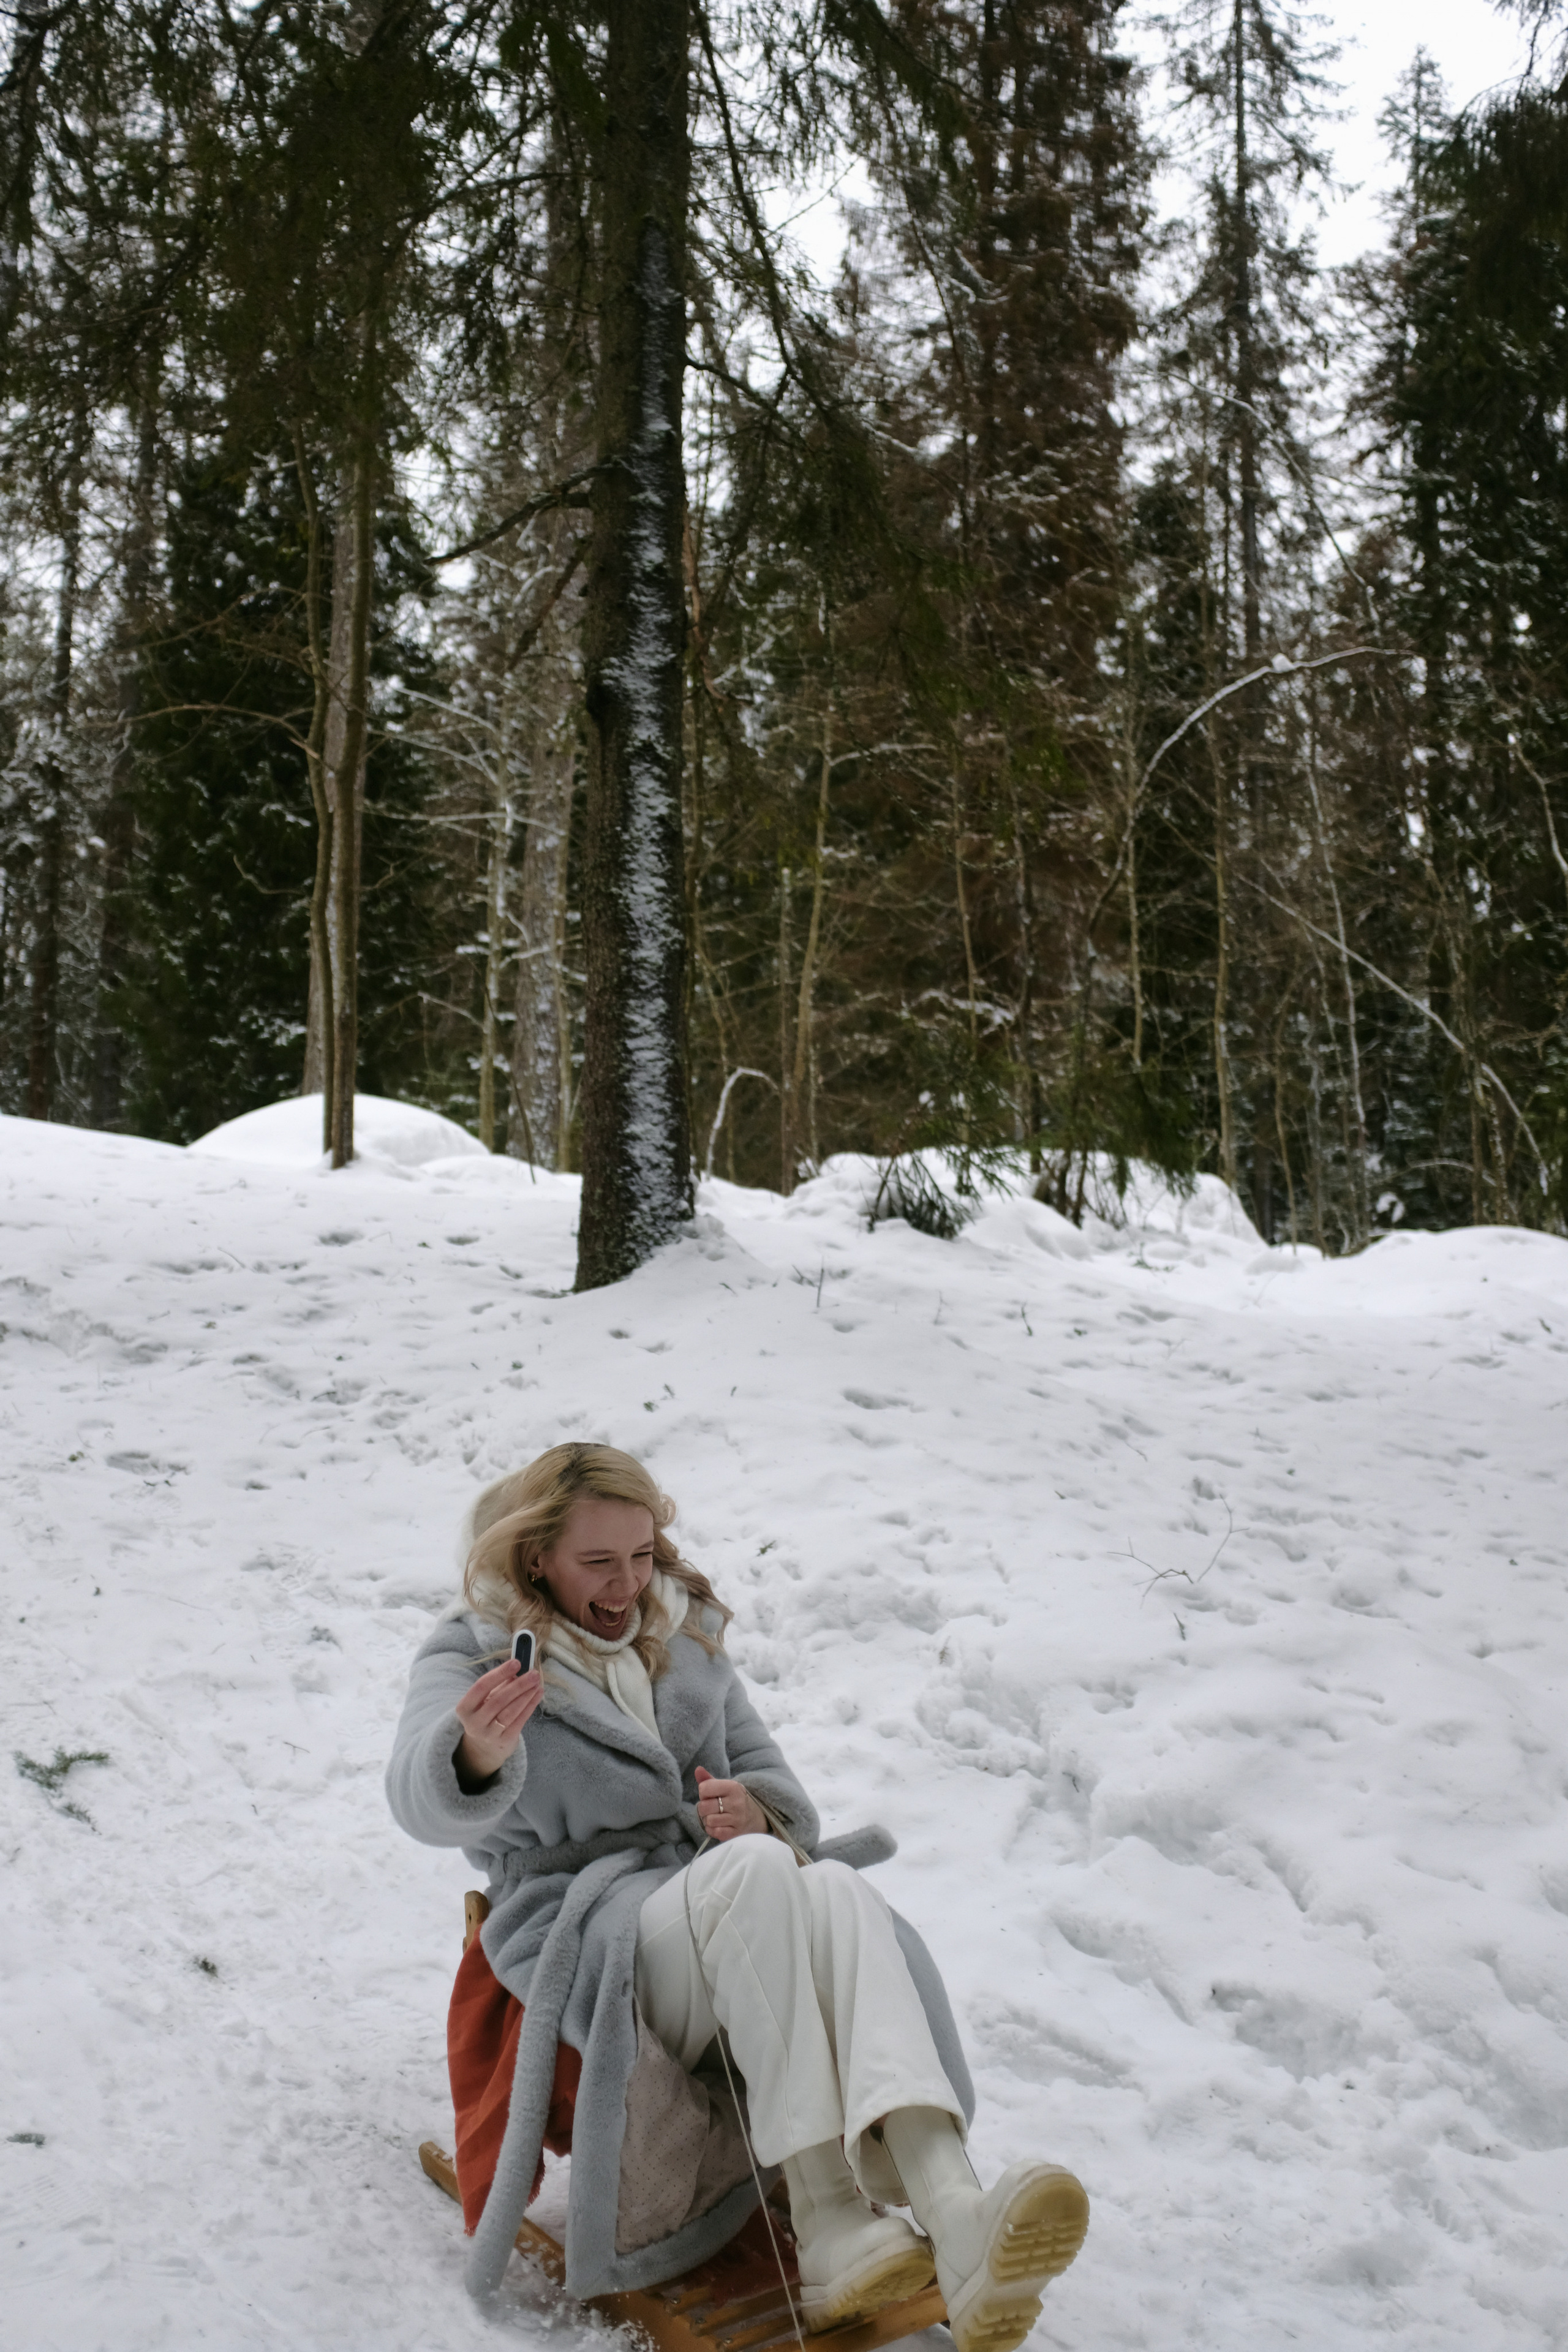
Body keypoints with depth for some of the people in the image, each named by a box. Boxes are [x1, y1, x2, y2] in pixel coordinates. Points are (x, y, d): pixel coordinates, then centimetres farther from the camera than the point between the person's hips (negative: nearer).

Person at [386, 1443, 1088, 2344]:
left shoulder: (685, 1635, 18)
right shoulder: (473, 1655, 3)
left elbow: (777, 1781, 21)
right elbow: (424, 1804, -18)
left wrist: (759, 1814, -5)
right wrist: (476, 1758, -43)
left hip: (731, 1912, 4)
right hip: (586, 1931, -4)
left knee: (838, 1889, -32)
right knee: (757, 1873, -35)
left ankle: (950, 2203, -51)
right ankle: (830, 2223, -38)